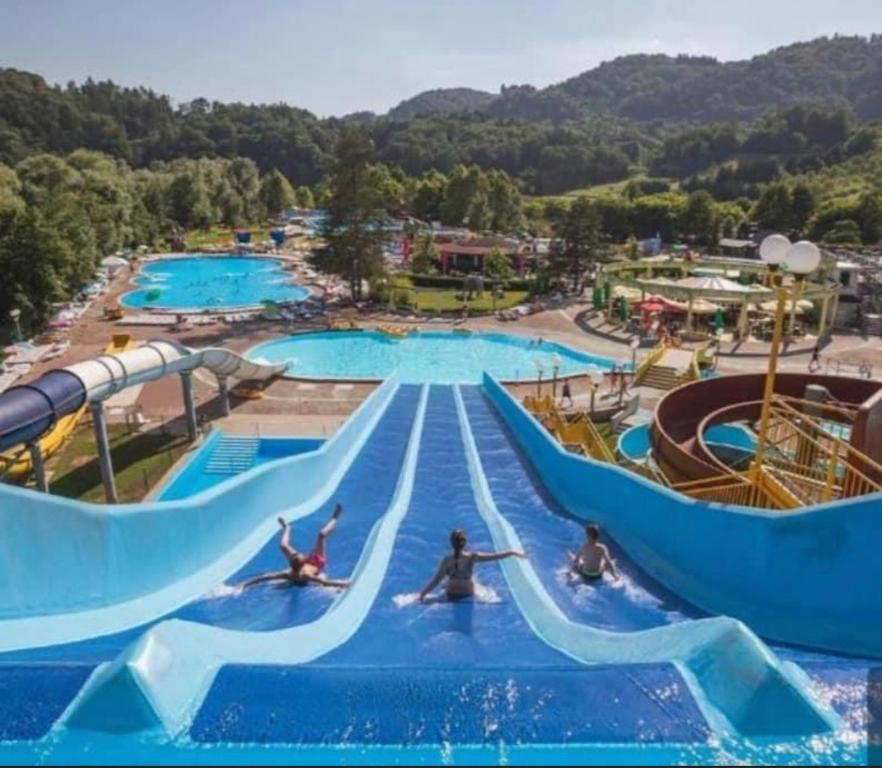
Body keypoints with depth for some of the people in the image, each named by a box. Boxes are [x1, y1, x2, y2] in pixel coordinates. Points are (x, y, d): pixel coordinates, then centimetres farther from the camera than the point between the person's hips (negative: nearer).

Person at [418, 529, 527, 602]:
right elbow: (494, 556, -16)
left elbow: (436, 580, -18)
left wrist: (422, 593, -11)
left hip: (451, 595, 0)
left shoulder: (447, 561, -20)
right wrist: (512, 553, -8)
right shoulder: (472, 557, -20)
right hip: (468, 595, 0)